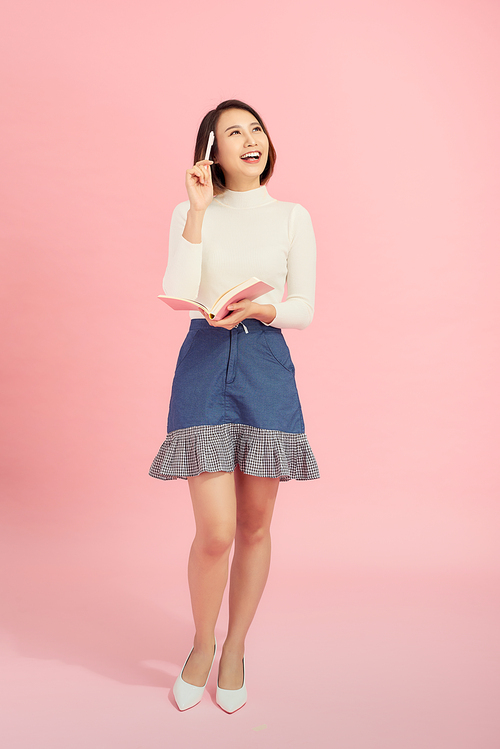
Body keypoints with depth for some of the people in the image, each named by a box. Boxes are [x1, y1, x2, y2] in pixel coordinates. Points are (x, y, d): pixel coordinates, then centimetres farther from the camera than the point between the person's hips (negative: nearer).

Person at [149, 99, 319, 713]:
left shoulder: (292, 217, 8)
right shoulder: (190, 215, 7)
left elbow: (305, 311, 4)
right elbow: (179, 297, -9)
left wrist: (260, 309, -16)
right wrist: (198, 210, -10)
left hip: (267, 367, 2)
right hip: (204, 364, -1)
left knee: (255, 524, 8)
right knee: (215, 530, -7)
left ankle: (235, 649, 29)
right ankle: (201, 647, 22)